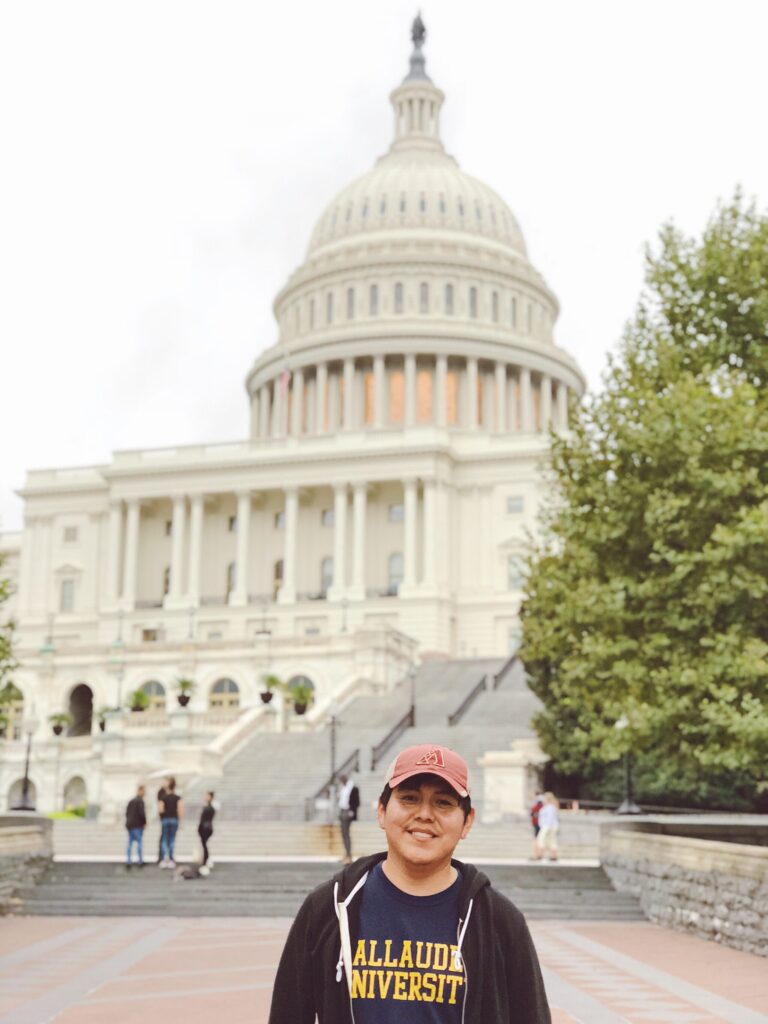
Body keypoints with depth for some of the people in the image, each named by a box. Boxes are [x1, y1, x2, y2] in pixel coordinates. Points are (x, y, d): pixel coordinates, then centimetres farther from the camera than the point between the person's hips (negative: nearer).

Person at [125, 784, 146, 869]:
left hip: (129, 824, 7)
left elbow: (127, 812, 16)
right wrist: (144, 822, -7)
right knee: (139, 842, -2)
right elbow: (142, 813, -19)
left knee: (130, 843, 7)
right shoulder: (140, 801, -13)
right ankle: (140, 861, 0)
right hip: (137, 825, -7)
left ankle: (128, 861, 4)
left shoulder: (131, 801, 13)